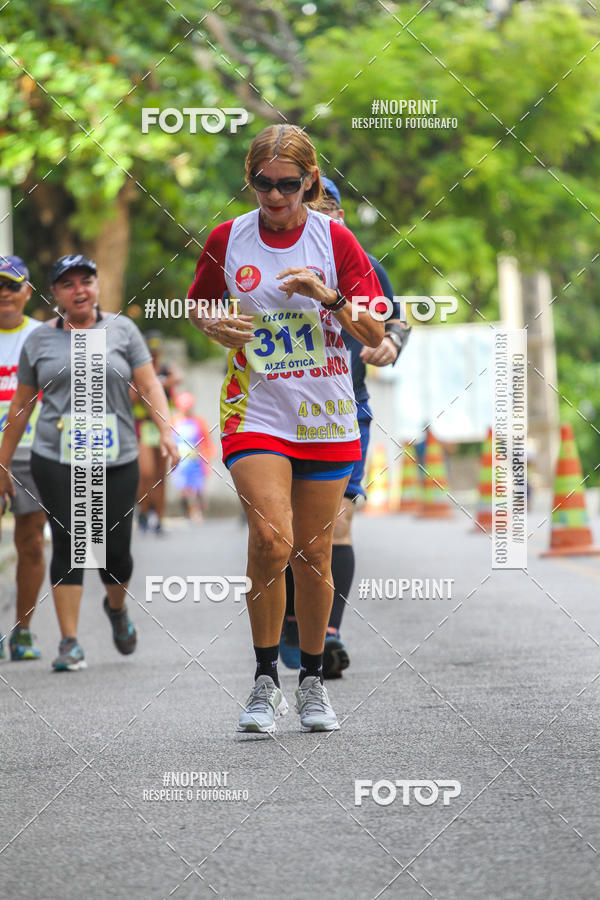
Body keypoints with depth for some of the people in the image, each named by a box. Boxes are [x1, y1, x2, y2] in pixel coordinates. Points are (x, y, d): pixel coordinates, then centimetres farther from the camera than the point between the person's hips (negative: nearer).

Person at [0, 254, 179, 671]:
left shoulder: (121, 329, 7)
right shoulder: (40, 339, 9)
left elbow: (149, 385, 3)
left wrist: (166, 430, -13)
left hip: (117, 460, 0)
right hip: (57, 463, 0)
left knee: (115, 550, 2)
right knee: (69, 546, -8)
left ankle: (117, 608, 34)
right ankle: (70, 643, -6)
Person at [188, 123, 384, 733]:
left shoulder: (334, 240, -2)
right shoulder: (227, 240, 0)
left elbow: (374, 334, -3)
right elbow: (197, 304, 17)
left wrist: (329, 296, -20)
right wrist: (215, 328, -5)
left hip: (325, 417, 1)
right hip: (255, 410, -1)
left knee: (313, 555, 6)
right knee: (271, 539, -20)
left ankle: (312, 682, 24)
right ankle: (264, 682, -7)